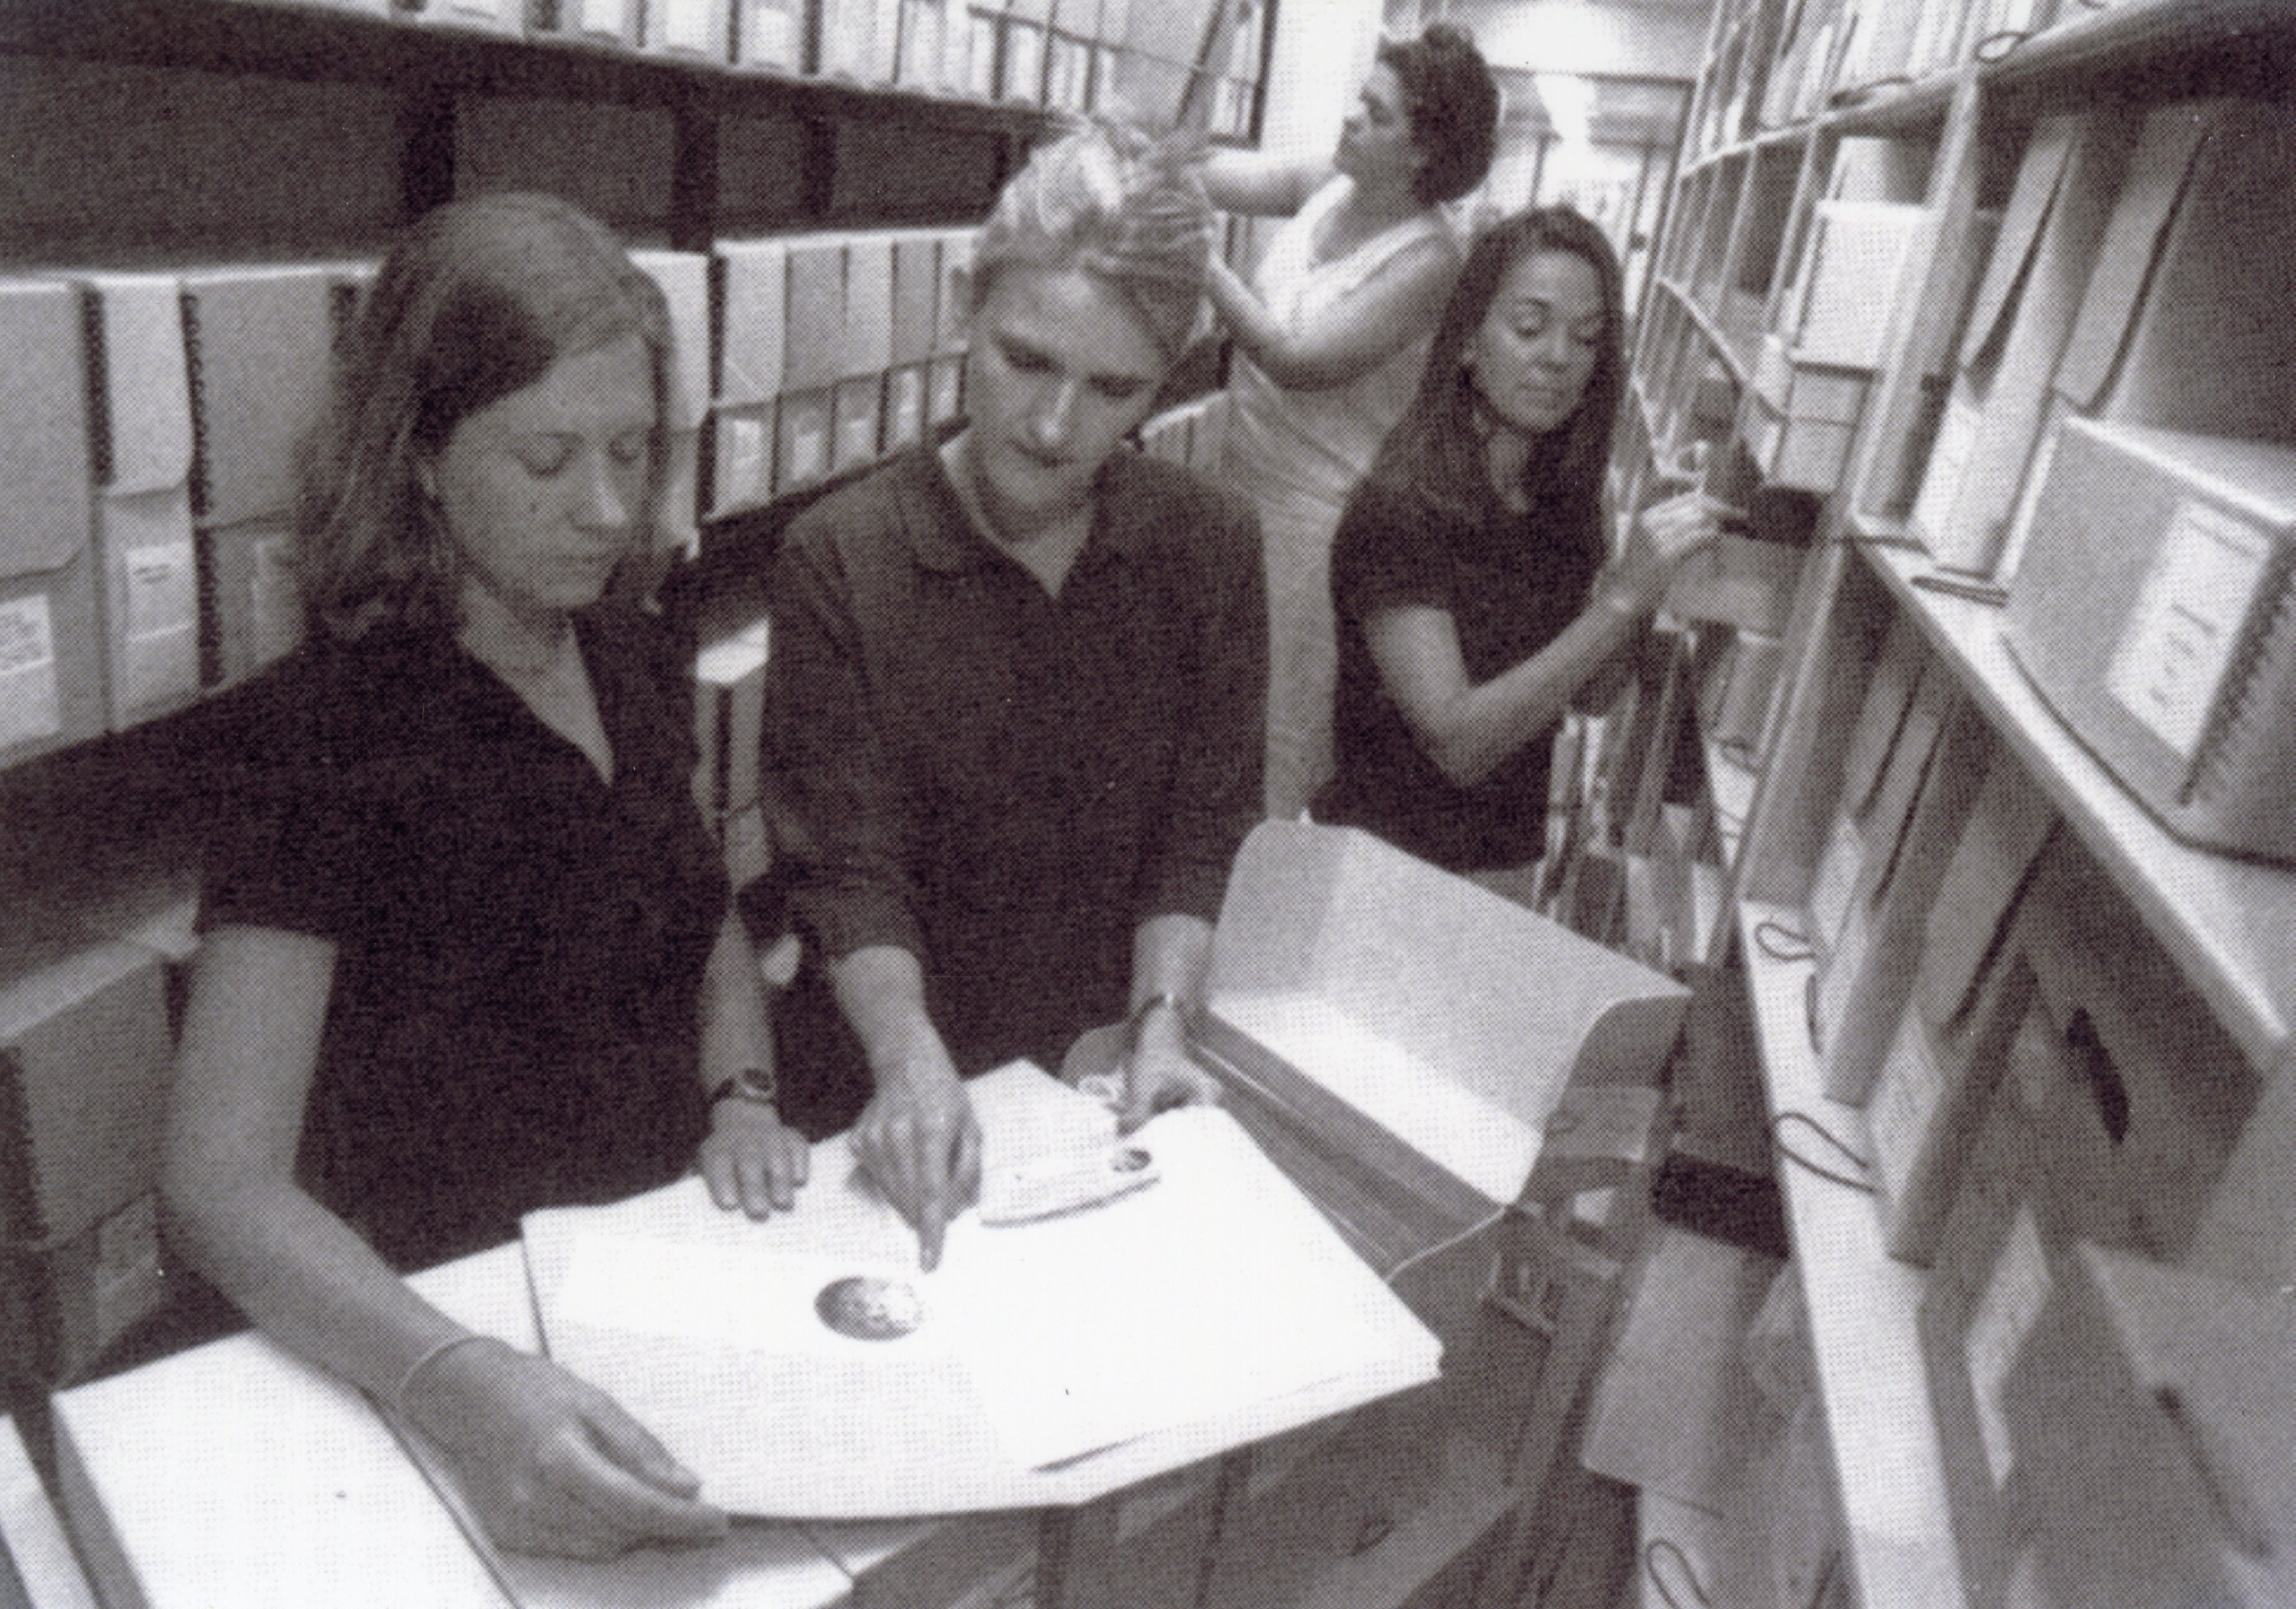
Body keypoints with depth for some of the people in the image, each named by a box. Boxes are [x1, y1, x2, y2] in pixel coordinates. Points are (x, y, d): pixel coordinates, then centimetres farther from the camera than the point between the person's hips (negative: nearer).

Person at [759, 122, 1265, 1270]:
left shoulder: (1210, 547, -6)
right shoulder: (839, 555, -14)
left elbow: (1201, 829, -5)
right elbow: (848, 863, -16)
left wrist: (1159, 1023, -16)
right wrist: (911, 1058, -30)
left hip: (1092, 1078, 3)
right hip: (878, 1090, -2)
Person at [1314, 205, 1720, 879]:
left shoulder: (1563, 498, 5)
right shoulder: (1399, 511, -15)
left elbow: (1588, 689, 10)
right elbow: (1456, 742, -22)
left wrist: (1655, 582, -6)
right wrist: (1623, 600, -27)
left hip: (1514, 860, 6)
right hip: (1392, 866, -6)